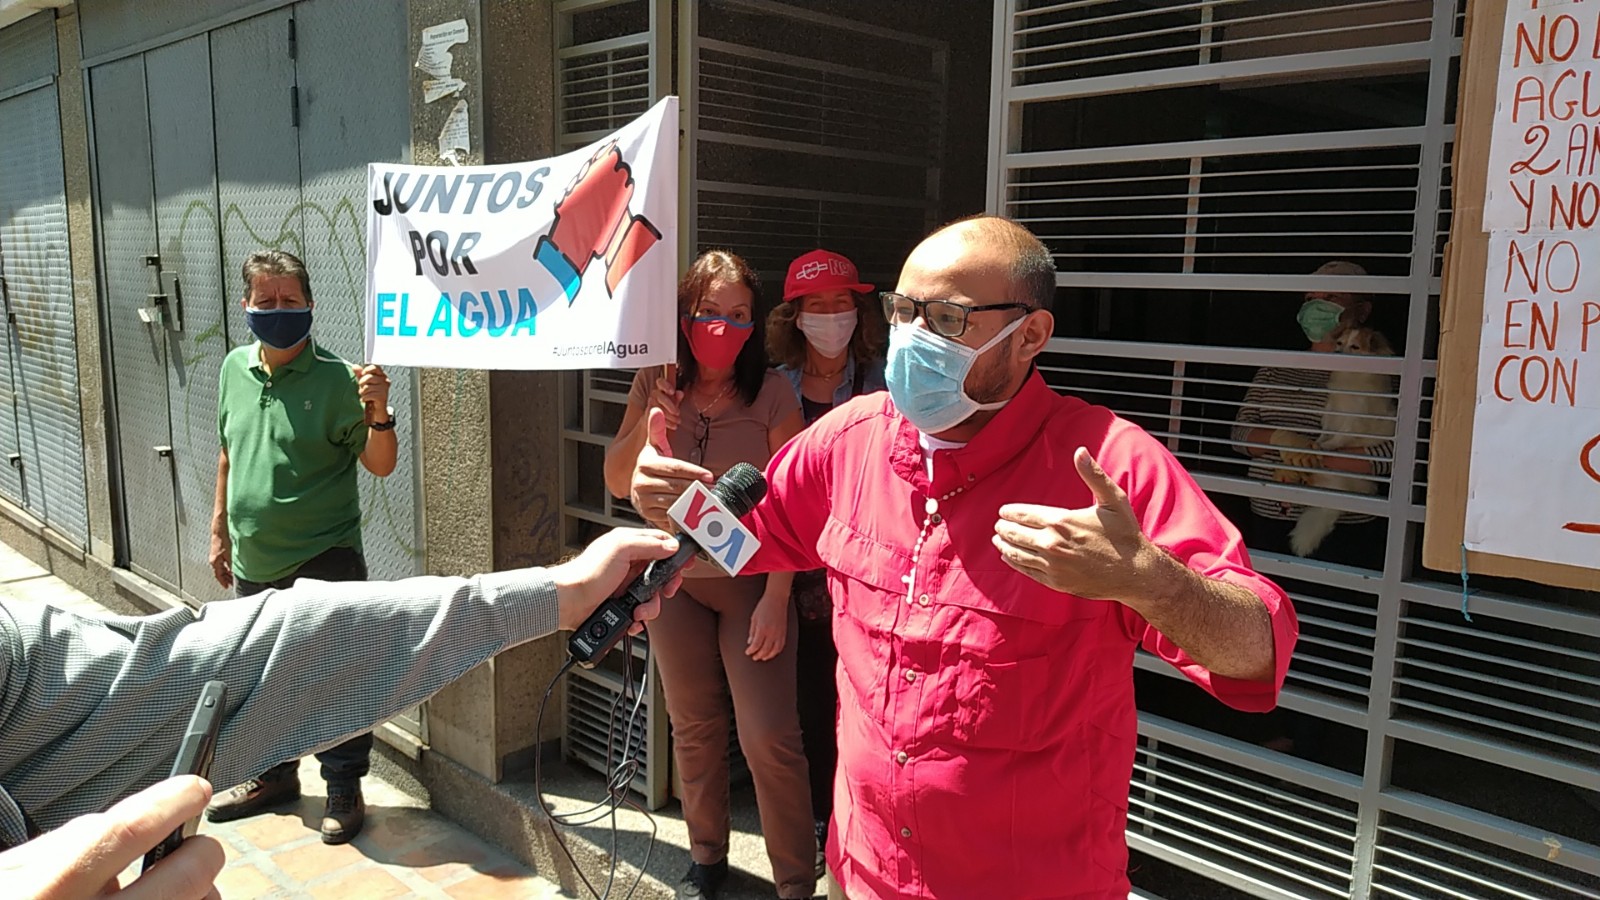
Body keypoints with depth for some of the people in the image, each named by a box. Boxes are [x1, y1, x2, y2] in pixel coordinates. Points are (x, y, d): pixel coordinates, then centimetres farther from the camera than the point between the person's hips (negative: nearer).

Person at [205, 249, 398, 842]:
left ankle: (344, 789, 19)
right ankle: (274, 775, 40)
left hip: (324, 557, -6)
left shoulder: (335, 377, -12)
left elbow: (381, 466, -13)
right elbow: (228, 456, 16)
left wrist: (379, 413, -30)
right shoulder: (234, 368, 5)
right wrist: (219, 529, 18)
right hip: (253, 561, 6)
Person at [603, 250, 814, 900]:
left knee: (769, 738, -7)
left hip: (751, 579, -3)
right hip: (675, 578, 4)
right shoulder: (655, 385, -2)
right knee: (693, 727, 16)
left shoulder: (770, 394, -12)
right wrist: (647, 425, -17)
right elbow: (618, 483, 2)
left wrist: (776, 600, -15)